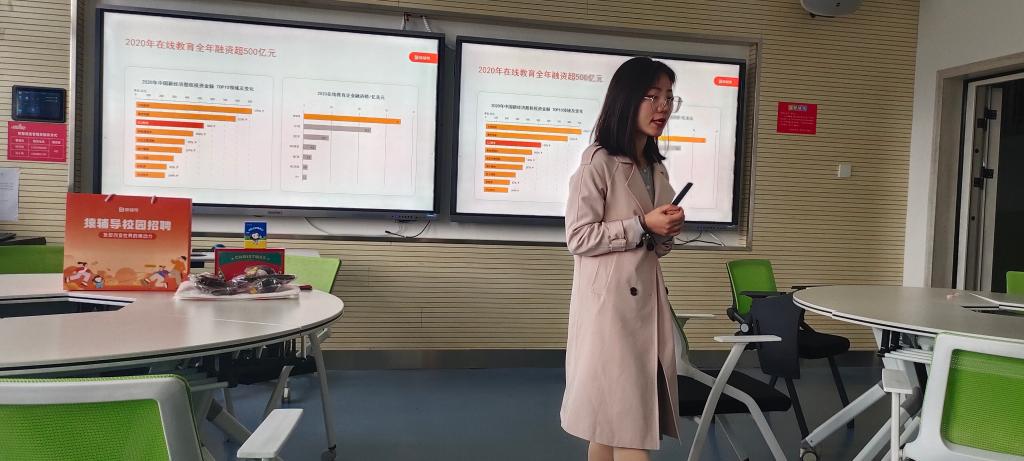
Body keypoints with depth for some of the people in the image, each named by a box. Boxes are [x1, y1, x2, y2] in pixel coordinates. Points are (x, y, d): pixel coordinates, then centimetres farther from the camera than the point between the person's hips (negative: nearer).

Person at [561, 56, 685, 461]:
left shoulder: (655, 168, 16)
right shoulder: (598, 162, -10)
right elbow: (578, 238, -13)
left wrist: (666, 233, 0)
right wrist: (643, 226, -15)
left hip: (647, 298, 8)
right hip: (610, 302, -8)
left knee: (613, 418, 12)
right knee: (625, 419, -2)